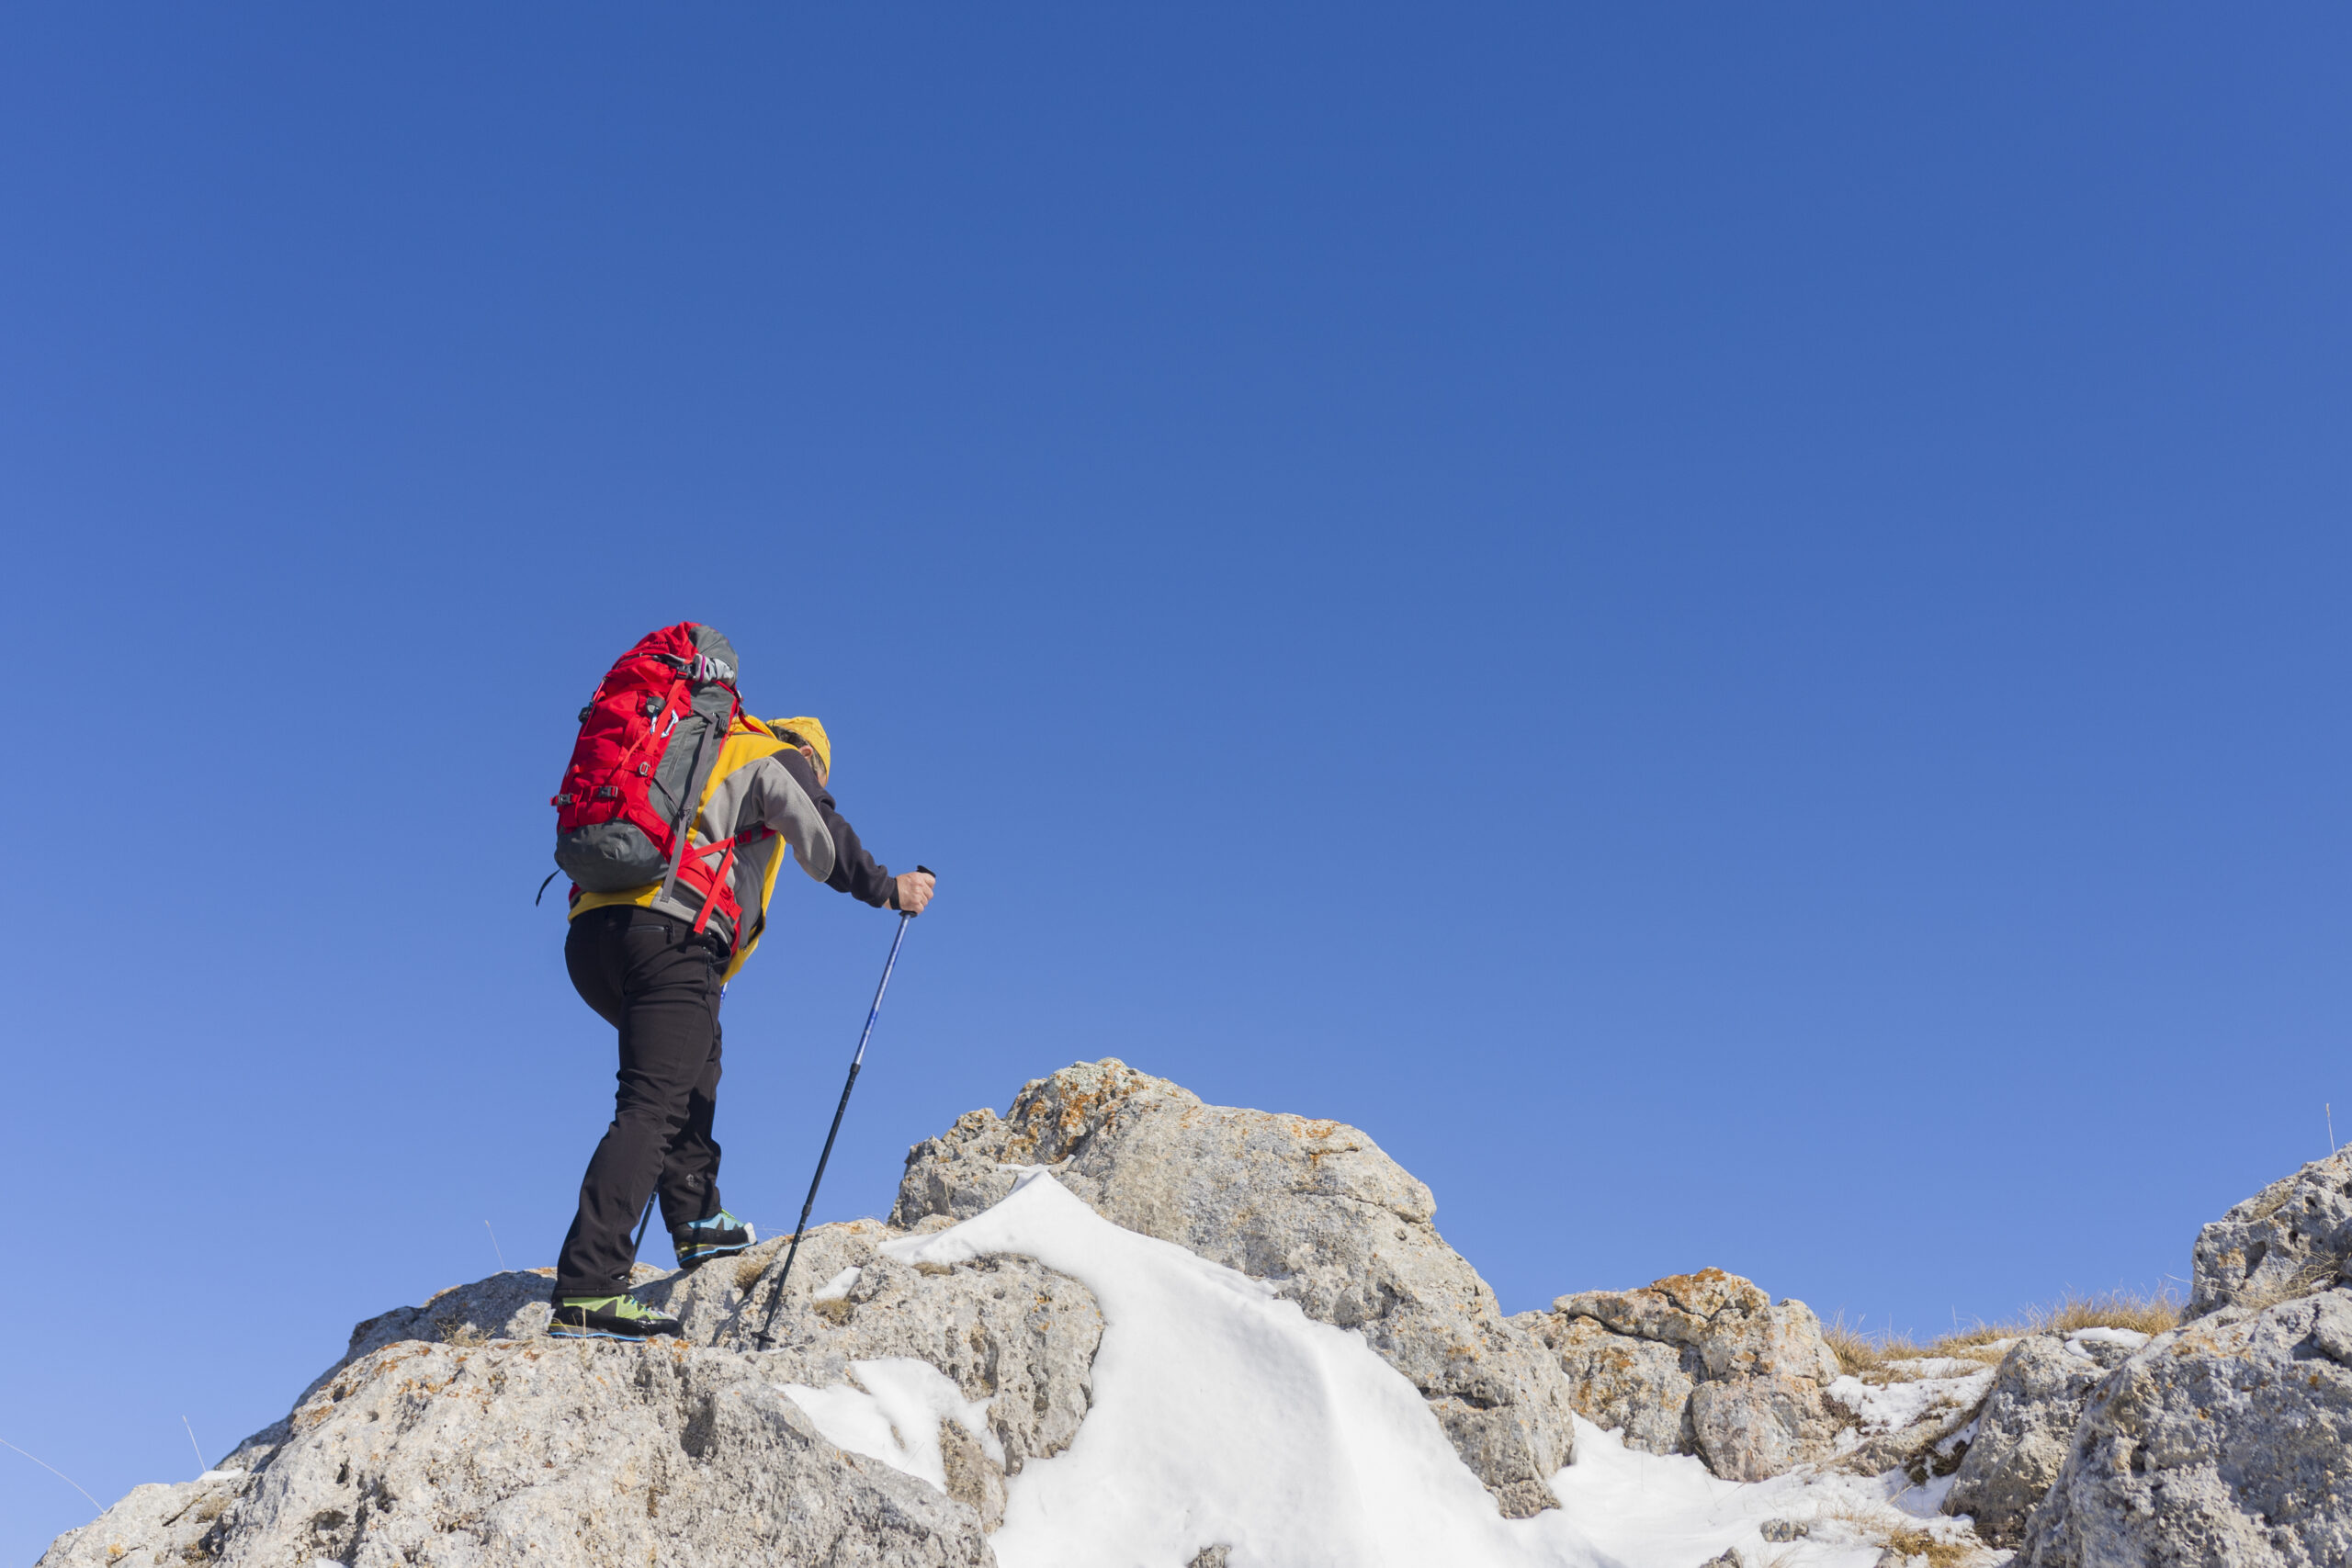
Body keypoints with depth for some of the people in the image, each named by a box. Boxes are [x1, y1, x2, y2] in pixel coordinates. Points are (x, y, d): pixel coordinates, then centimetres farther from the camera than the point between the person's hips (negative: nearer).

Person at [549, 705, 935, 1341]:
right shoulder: (779, 757, 13)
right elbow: (820, 835, -4)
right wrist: (887, 889, 5)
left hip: (590, 934, 9)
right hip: (672, 932, -9)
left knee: (696, 1057, 29)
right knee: (652, 1106, -14)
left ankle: (696, 1221, 25)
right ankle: (587, 1293, -23)